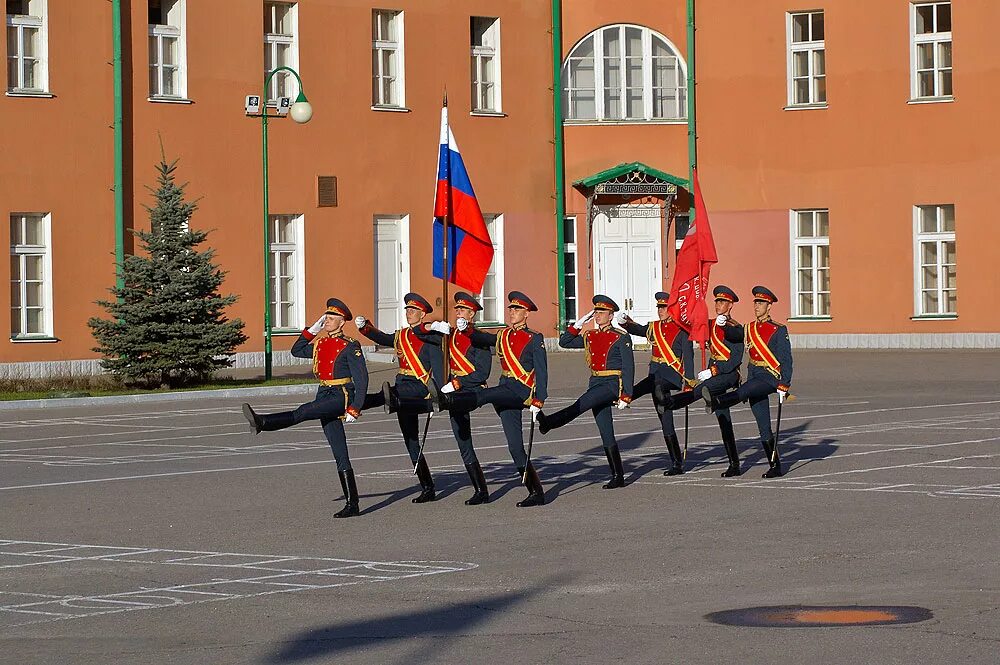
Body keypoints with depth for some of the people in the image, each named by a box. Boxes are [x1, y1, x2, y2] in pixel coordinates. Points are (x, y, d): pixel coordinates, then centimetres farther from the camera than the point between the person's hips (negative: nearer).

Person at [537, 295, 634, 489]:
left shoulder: (621, 338, -5)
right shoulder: (590, 337, 13)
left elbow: (628, 368, -7)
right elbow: (564, 342, 17)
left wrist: (626, 396, -13)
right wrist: (578, 324, 6)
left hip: (613, 384, -7)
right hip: (596, 384, 7)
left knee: (581, 404, -30)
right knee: (606, 433, 3)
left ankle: (548, 423, -46)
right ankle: (618, 477, 5)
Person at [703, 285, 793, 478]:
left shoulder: (778, 330, -6)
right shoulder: (749, 329, 13)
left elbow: (786, 360, -9)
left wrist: (784, 386, -14)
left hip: (771, 377, -7)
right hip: (755, 376, 7)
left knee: (742, 392, -34)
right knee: (764, 428, 4)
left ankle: (715, 402, -62)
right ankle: (775, 467, 8)